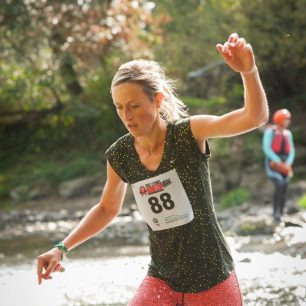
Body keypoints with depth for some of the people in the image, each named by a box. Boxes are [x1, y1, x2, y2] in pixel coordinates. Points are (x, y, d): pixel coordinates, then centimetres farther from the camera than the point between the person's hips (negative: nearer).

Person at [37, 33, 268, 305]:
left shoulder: (189, 134, -15)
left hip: (213, 281, -3)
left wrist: (248, 71, -48)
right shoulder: (120, 155, -3)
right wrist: (62, 248, 7)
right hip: (162, 281, 3)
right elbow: (108, 209, 16)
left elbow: (255, 117, -29)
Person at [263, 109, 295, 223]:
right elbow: (266, 148, -12)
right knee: (279, 184, -26)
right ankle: (276, 213, -24)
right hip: (273, 162, -6)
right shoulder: (270, 131, -5)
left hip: (285, 165, 6)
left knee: (283, 190, 1)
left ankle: (280, 215, 8)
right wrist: (279, 162, -16)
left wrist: (288, 163, -5)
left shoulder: (288, 133, 13)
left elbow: (291, 151, 12)